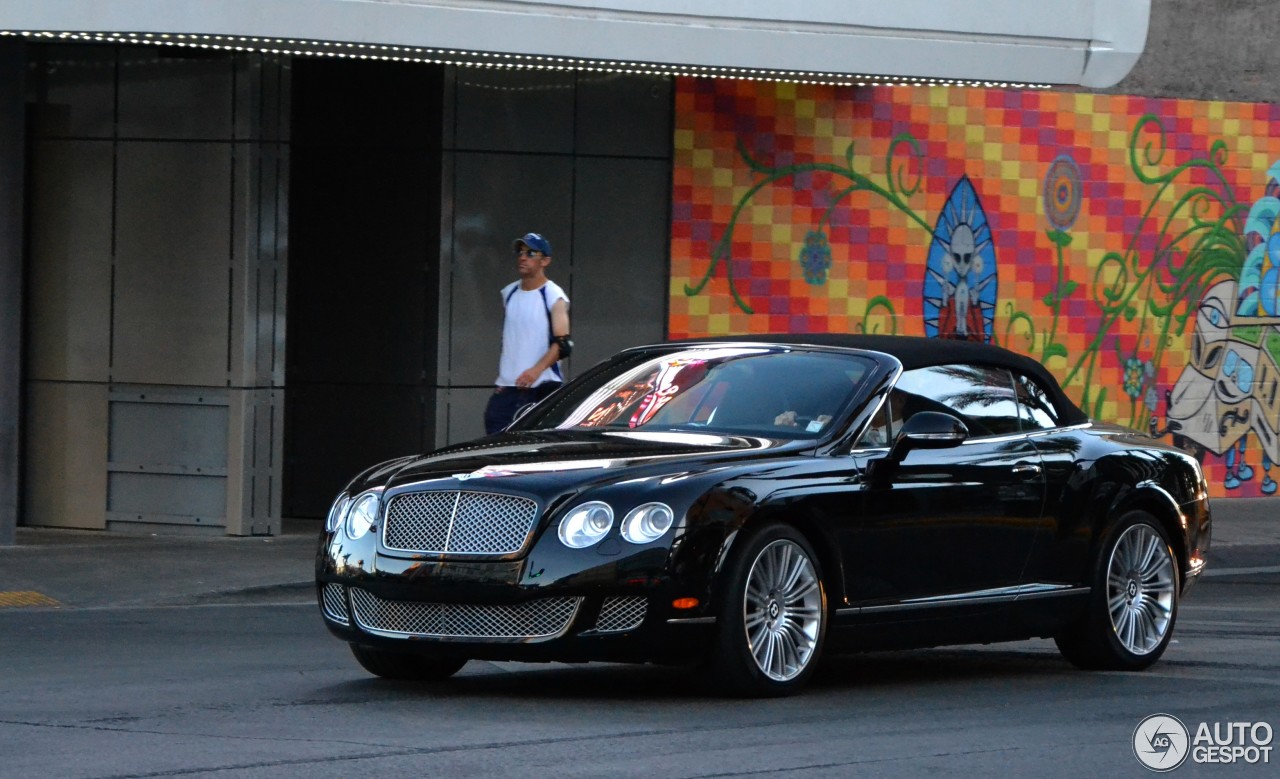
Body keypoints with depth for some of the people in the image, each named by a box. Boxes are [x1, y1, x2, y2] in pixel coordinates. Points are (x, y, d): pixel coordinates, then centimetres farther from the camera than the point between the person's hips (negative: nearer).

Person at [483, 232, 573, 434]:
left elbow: (563, 345, -15)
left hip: (543, 387, -6)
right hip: (506, 388, 6)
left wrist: (537, 370, -30)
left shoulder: (554, 296, -6)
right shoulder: (509, 293, 15)